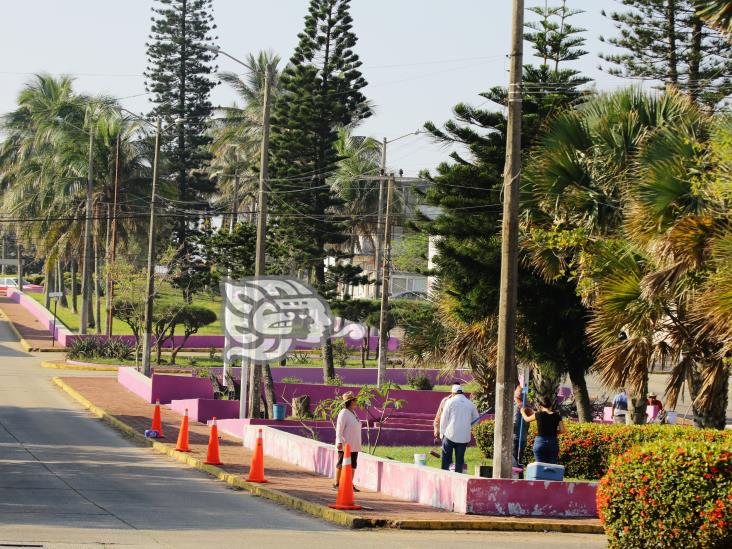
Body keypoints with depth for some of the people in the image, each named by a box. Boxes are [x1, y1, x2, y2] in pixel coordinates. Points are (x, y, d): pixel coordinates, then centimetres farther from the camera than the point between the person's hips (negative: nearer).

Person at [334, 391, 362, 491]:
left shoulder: (353, 413, 14)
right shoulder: (344, 413, -12)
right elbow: (339, 428, -18)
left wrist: (357, 444, 20)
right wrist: (339, 442, -26)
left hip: (353, 445, 8)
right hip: (345, 445, -8)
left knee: (353, 465, 7)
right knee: (342, 464, -2)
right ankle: (336, 484, 5)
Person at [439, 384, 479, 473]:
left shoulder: (450, 401, -1)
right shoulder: (470, 404, 10)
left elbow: (444, 419, 0)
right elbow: (476, 419, 21)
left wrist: (442, 433, 6)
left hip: (450, 435, -3)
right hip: (464, 437, 3)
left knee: (446, 459, 4)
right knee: (460, 459, 8)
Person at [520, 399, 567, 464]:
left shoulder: (539, 415, -4)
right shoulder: (557, 416, 2)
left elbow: (527, 419, 14)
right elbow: (563, 430, 1)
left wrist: (523, 412, 34)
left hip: (540, 441, -2)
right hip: (553, 442, 2)